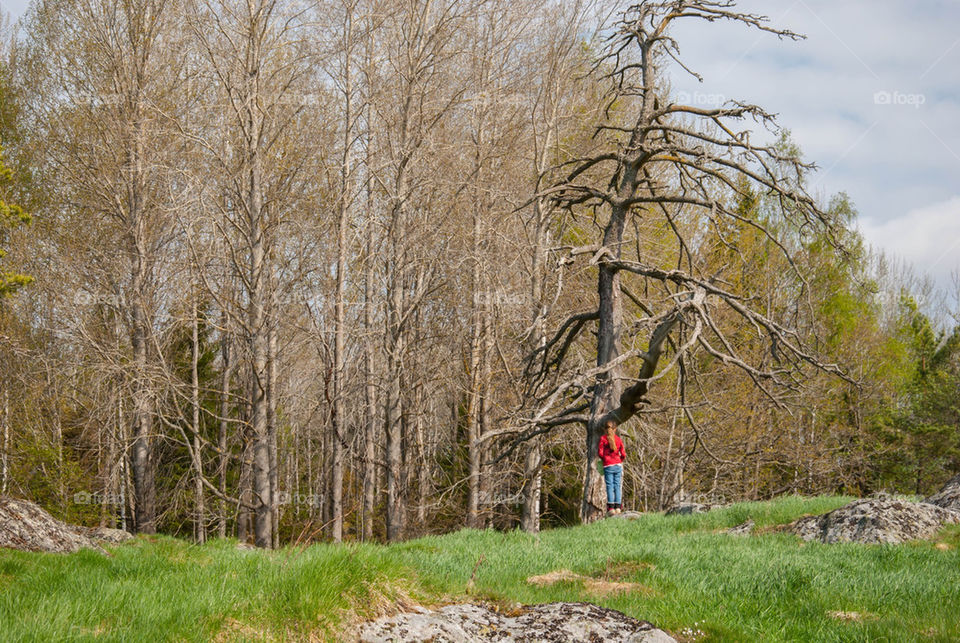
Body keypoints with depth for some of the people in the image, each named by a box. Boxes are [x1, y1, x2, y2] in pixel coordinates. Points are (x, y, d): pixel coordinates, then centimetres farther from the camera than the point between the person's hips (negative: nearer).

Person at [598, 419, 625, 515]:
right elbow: (623, 455, 3)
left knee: (609, 486, -1)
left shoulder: (603, 438, -4)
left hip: (608, 466, -2)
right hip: (618, 465, 2)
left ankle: (611, 507, -7)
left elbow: (600, 453, -6)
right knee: (617, 485, 6)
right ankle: (618, 507, 3)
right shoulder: (618, 439, 2)